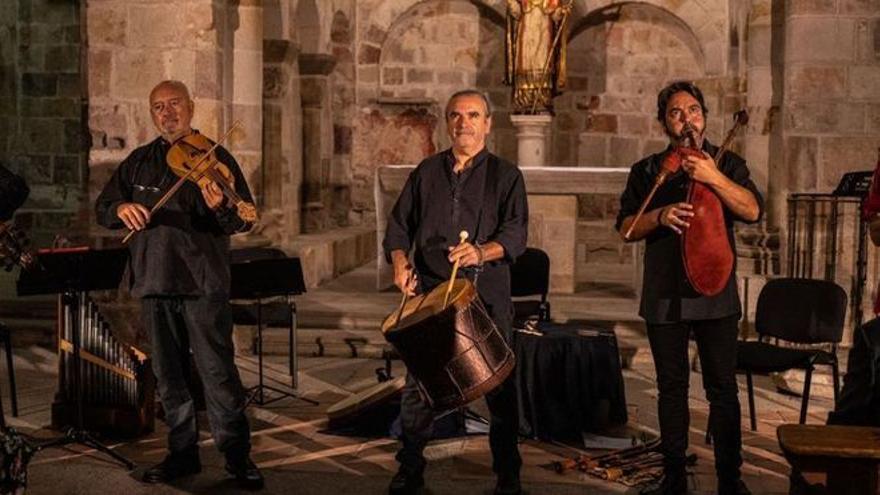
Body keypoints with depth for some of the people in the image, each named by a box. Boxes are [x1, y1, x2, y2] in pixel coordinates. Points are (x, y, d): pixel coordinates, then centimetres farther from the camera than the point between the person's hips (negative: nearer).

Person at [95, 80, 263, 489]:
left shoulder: (215, 157, 2)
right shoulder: (139, 162, 14)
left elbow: (245, 220, -6)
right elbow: (102, 208, 12)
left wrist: (221, 208, -28)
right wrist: (121, 209, -11)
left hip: (203, 281, -4)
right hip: (154, 283, 4)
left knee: (218, 371, -5)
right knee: (169, 374, 11)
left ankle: (237, 455, 7)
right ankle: (183, 452, 24)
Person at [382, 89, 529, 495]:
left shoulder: (506, 175, 4)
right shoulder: (426, 172, 13)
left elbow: (516, 232, -8)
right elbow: (400, 224, 15)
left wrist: (481, 252, -28)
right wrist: (400, 261, -4)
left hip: (486, 295, -2)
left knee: (499, 386, 2)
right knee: (418, 385, 3)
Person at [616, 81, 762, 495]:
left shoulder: (728, 164, 7)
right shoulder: (647, 171, 10)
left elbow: (753, 211, -9)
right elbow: (625, 228, 5)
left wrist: (713, 178, -21)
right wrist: (660, 215, -14)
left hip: (716, 294, -1)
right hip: (664, 297, 2)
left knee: (723, 389, -1)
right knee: (672, 388, 8)